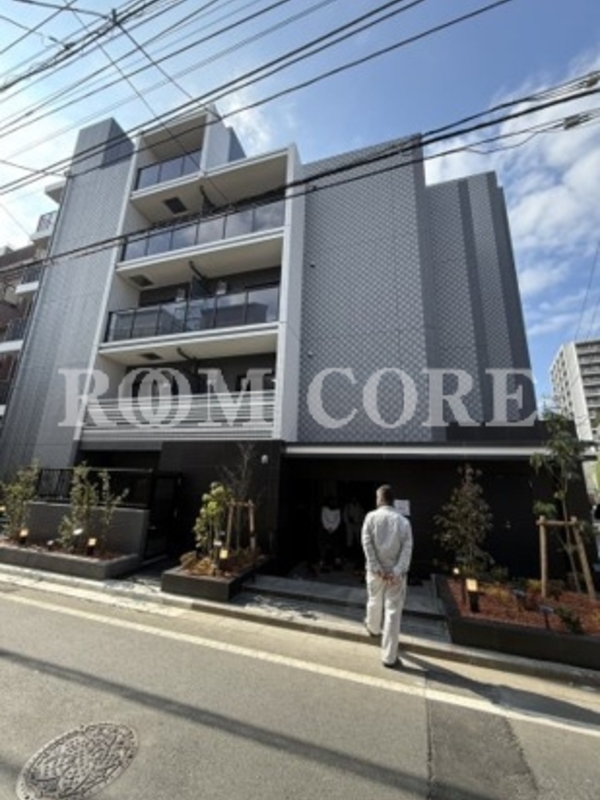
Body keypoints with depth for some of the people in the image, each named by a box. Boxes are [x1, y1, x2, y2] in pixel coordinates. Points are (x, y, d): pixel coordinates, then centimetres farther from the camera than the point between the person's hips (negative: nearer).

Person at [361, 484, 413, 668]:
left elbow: (367, 544, -12)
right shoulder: (403, 521, -4)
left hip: (375, 570, 1)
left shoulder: (371, 516, -8)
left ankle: (373, 628, 51)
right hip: (396, 573, 0)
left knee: (374, 602, 25)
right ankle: (389, 656, 13)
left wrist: (377, 568, -11)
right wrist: (397, 571, -15)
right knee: (393, 612, 7)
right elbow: (407, 548, -11)